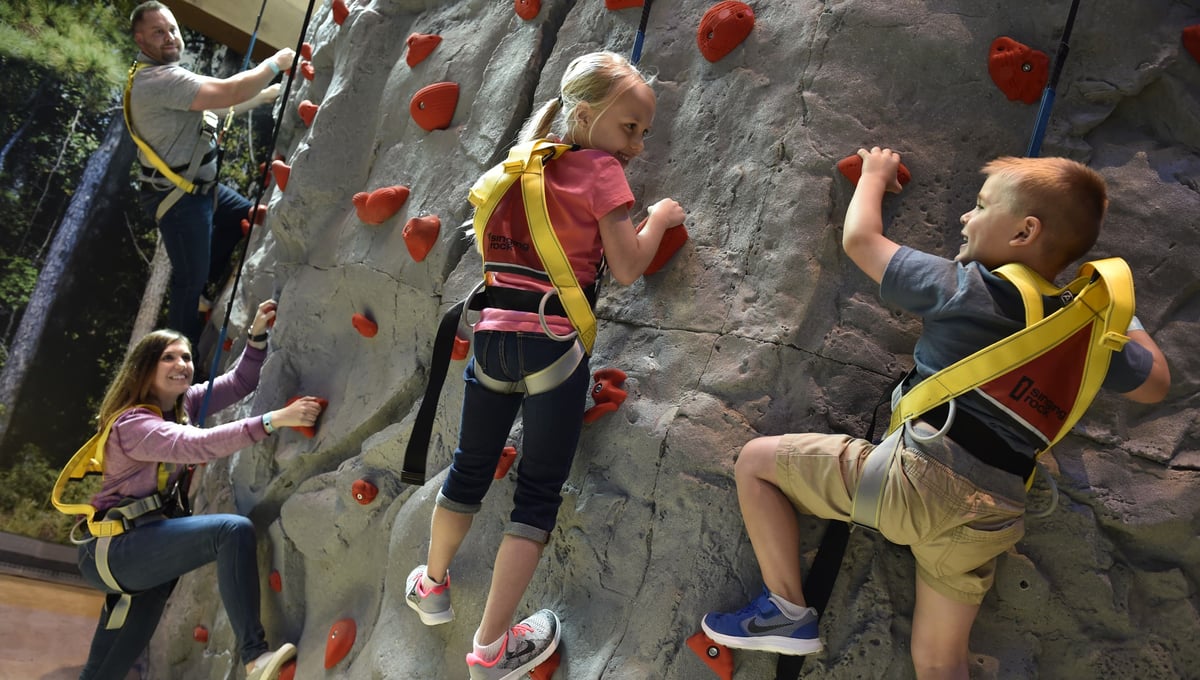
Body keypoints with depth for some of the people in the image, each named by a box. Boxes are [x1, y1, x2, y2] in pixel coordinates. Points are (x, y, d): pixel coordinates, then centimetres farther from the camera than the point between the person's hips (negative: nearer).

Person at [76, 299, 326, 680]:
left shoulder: (183, 404, 9)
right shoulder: (133, 424, -16)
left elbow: (240, 382, 9)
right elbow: (197, 446, -32)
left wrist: (257, 335, -9)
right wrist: (274, 419, -40)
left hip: (133, 551, 9)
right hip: (113, 548, -9)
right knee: (233, 530, -29)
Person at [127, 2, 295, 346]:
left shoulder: (165, 75, 8)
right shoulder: (159, 80, -26)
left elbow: (220, 103, 16)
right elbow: (230, 92, -31)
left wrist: (272, 93, 13)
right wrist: (276, 62, -17)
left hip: (200, 185, 11)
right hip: (178, 197, -11)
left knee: (245, 216, 28)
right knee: (190, 279, -2)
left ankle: (203, 292, 36)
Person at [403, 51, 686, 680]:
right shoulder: (599, 171, -5)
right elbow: (627, 267, -10)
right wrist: (660, 217, 6)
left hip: (494, 331, 6)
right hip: (553, 341, -6)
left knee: (471, 468, 23)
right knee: (539, 491, 6)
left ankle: (432, 583, 44)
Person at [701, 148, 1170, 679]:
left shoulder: (962, 288, -4)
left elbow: (859, 239, 6)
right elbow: (1154, 385, 27)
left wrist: (874, 174, 24)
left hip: (926, 477, -7)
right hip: (991, 521, 7)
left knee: (756, 460, 5)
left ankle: (788, 612, 8)